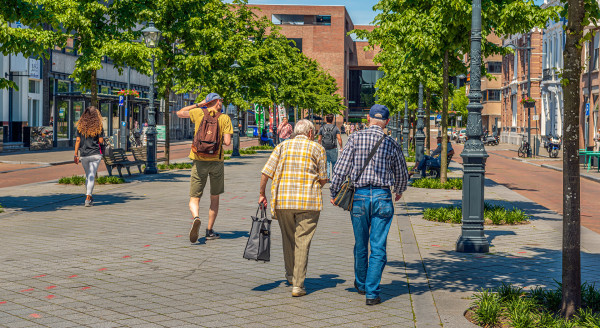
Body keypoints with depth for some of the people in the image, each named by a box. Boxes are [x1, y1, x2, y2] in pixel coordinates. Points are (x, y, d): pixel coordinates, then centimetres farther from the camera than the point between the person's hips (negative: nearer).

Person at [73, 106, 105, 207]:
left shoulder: (80, 126, 3)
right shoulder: (98, 126, -5)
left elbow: (78, 140, 1)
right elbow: (101, 141, -7)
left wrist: (76, 155, 3)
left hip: (83, 154, 3)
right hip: (95, 154, -3)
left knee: (88, 176, 18)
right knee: (92, 176, -2)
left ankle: (89, 196, 26)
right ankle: (87, 199, -9)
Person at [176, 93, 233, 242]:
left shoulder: (198, 113, 2)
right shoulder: (225, 118, -1)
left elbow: (179, 113, 18)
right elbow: (227, 142, -9)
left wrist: (198, 104, 18)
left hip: (200, 161, 0)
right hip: (217, 161, 0)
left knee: (194, 198, 3)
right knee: (215, 197, 17)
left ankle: (196, 218, -29)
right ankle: (209, 231, 18)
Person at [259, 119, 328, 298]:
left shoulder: (283, 146, 9)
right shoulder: (317, 148, 4)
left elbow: (266, 172, 2)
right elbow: (323, 179, 3)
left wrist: (262, 194, 13)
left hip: (283, 200, 3)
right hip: (308, 202, -3)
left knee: (288, 239, 19)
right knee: (302, 242, 1)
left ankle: (291, 275, 35)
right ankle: (298, 285, -3)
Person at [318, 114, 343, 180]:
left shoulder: (322, 128, 1)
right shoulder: (335, 128, -4)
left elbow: (319, 139, 3)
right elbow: (339, 138, -9)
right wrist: (341, 147, -2)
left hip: (324, 149, 1)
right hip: (333, 148, -1)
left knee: (326, 163, 6)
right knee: (334, 162, 12)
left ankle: (327, 177, 0)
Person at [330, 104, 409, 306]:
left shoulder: (355, 138, -3)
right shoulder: (391, 144, 1)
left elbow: (341, 168, -6)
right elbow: (402, 174, 13)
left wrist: (334, 193, 4)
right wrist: (399, 191, 33)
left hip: (359, 196, 1)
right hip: (382, 198, -1)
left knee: (361, 244, 16)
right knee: (378, 247, 2)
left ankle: (361, 284, 34)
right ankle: (372, 292, -3)